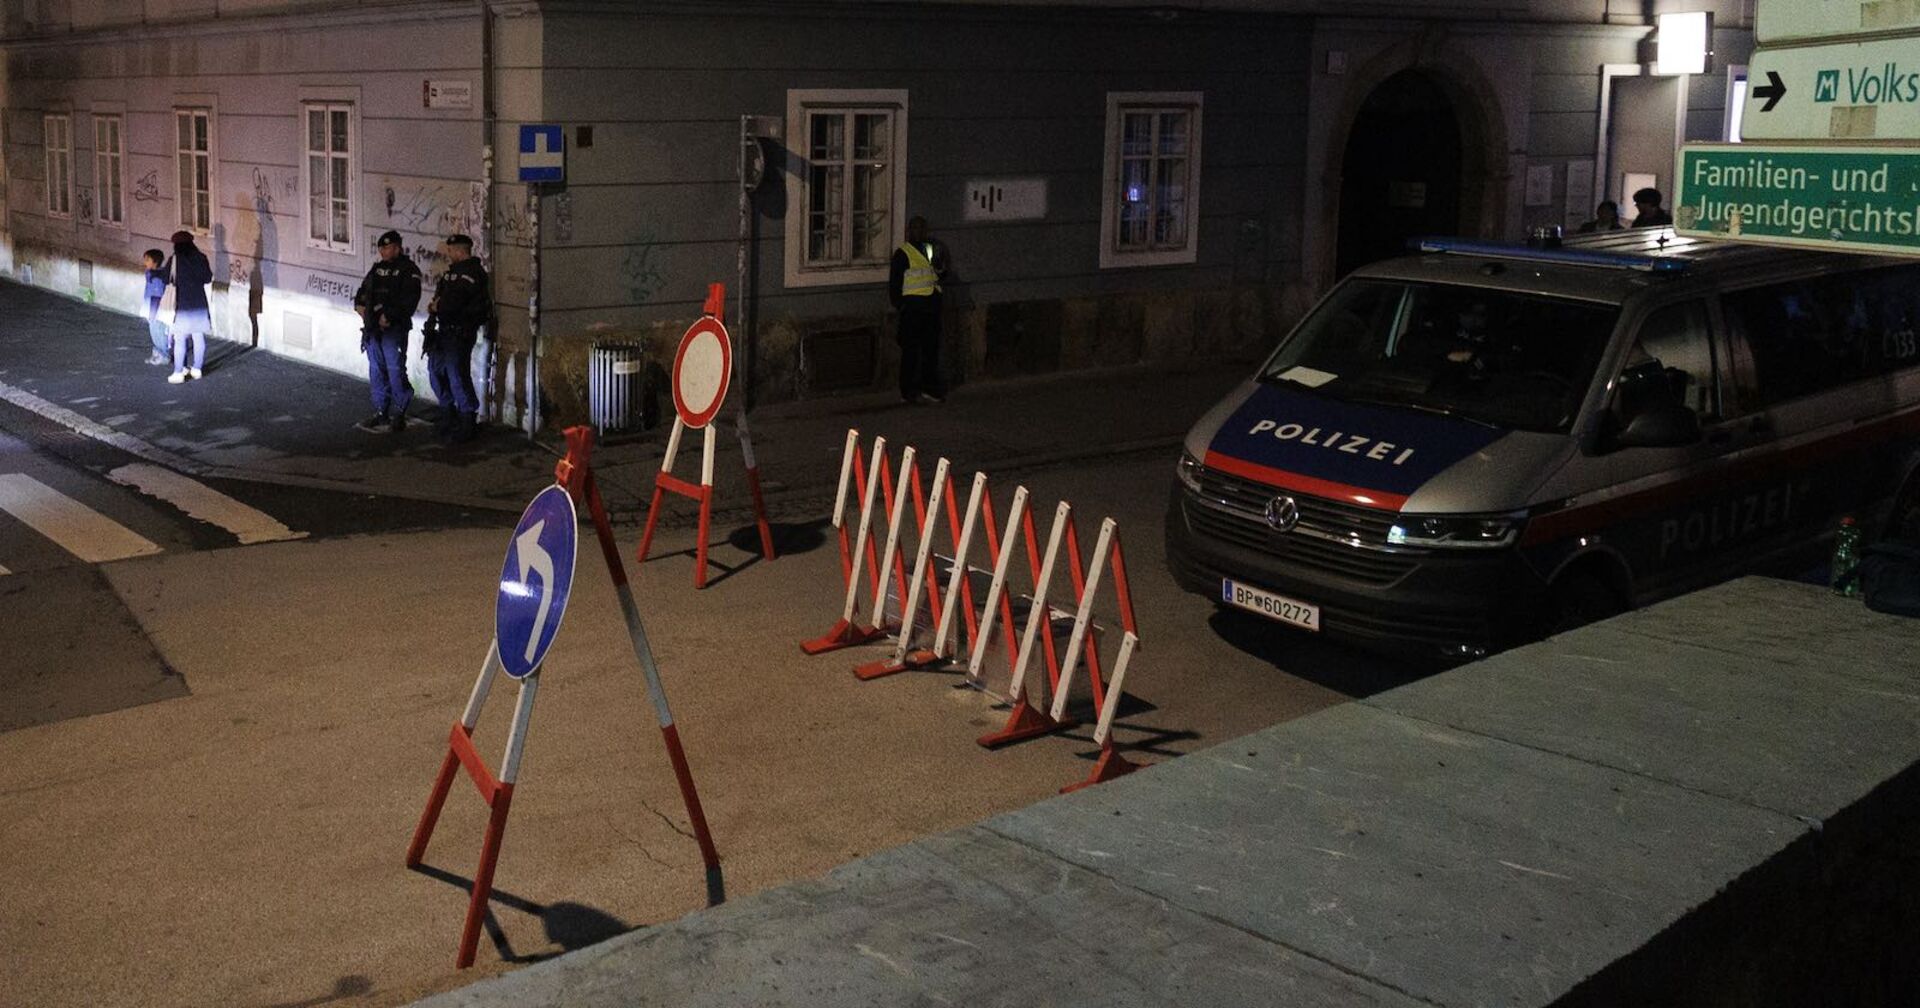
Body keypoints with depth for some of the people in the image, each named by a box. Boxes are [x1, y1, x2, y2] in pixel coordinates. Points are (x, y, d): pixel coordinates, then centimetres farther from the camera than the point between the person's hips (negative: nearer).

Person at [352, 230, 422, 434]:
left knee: (396, 371, -7)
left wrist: (389, 316, -18)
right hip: (373, 329, 8)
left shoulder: (408, 270, -6)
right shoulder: (377, 268, 17)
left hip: (394, 329, -7)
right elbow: (363, 291, 25)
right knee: (376, 371, 11)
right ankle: (380, 413, 20)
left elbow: (408, 300, -15)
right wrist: (360, 305, 5)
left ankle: (398, 416, 0)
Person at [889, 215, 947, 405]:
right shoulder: (902, 253, -4)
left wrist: (940, 267, -1)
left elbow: (941, 276, 21)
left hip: (931, 303, 7)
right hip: (912, 305, -7)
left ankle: (930, 387, 19)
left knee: (931, 348, 11)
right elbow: (894, 282, -6)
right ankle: (908, 392, 0)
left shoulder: (931, 249, 15)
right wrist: (899, 304, -11)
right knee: (910, 349, -4)